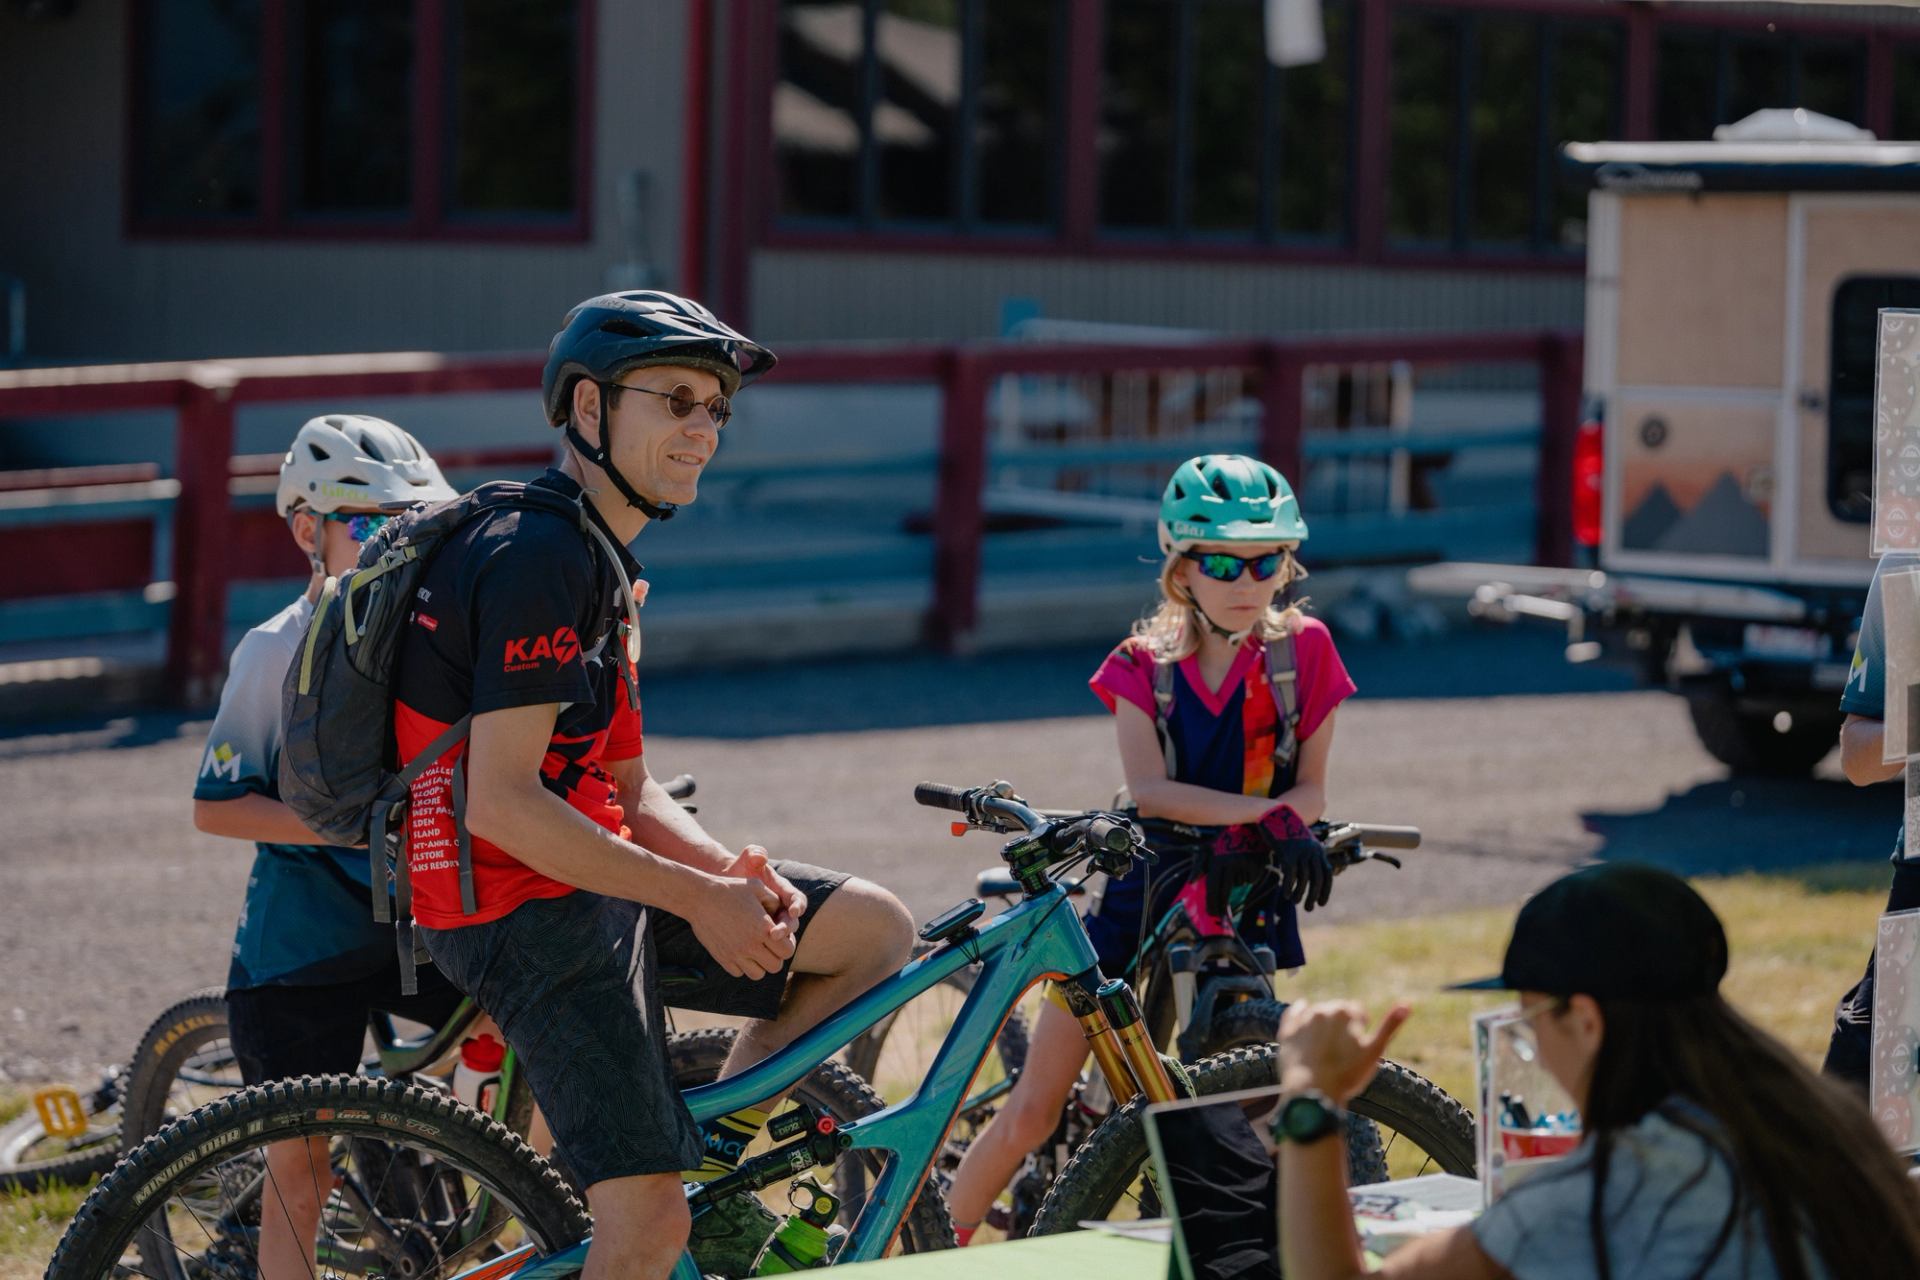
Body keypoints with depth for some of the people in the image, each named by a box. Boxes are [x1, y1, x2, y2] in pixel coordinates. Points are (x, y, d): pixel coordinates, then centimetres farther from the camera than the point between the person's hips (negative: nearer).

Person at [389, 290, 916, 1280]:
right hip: (529, 913, -10)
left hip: (600, 885, 10)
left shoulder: (599, 563, 17)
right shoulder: (537, 558, -16)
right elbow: (499, 800, -23)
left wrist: (728, 868, -3)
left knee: (875, 930, 7)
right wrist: (696, 896, -20)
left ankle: (709, 1150, 10)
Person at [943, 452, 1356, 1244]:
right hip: (1143, 890, 0)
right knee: (1033, 1112, -2)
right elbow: (1150, 790, -17)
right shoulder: (1144, 666, -2)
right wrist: (1264, 809, -28)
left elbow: (1311, 789, -3)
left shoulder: (1303, 652, -1)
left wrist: (1274, 830, -25)